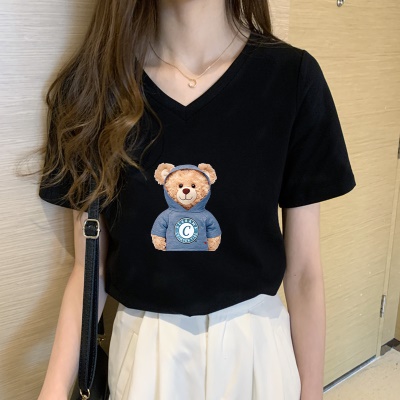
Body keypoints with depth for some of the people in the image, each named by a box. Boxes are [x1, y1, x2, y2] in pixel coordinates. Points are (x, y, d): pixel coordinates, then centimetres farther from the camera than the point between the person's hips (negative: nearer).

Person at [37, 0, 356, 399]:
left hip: (255, 344, 0)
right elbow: (90, 263, -4)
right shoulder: (90, 84, -9)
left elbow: (302, 270, -8)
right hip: (142, 346, 1)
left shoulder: (291, 77, -13)